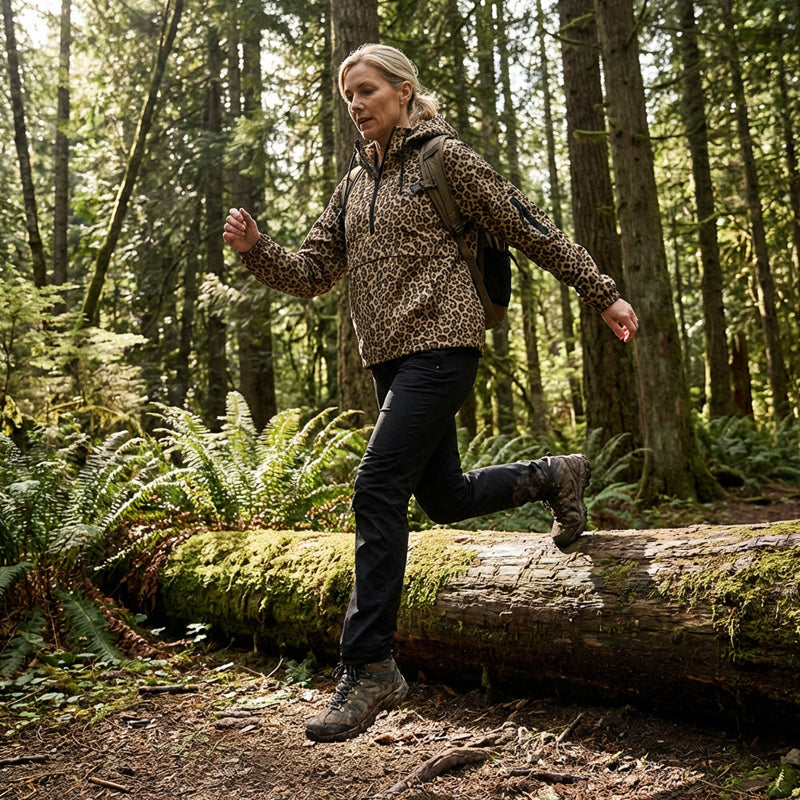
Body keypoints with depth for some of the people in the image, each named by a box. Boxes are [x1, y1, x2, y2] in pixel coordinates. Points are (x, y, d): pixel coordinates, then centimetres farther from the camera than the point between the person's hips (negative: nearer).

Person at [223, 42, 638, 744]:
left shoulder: (445, 158, 0)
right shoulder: (354, 186, 18)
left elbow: (530, 229, 1)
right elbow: (310, 273, 12)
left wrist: (603, 294, 1)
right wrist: (255, 249, -7)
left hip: (441, 345, -7)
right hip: (390, 358, 8)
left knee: (377, 490, -17)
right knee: (445, 497, 14)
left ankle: (369, 668, -9)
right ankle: (554, 477, 39)